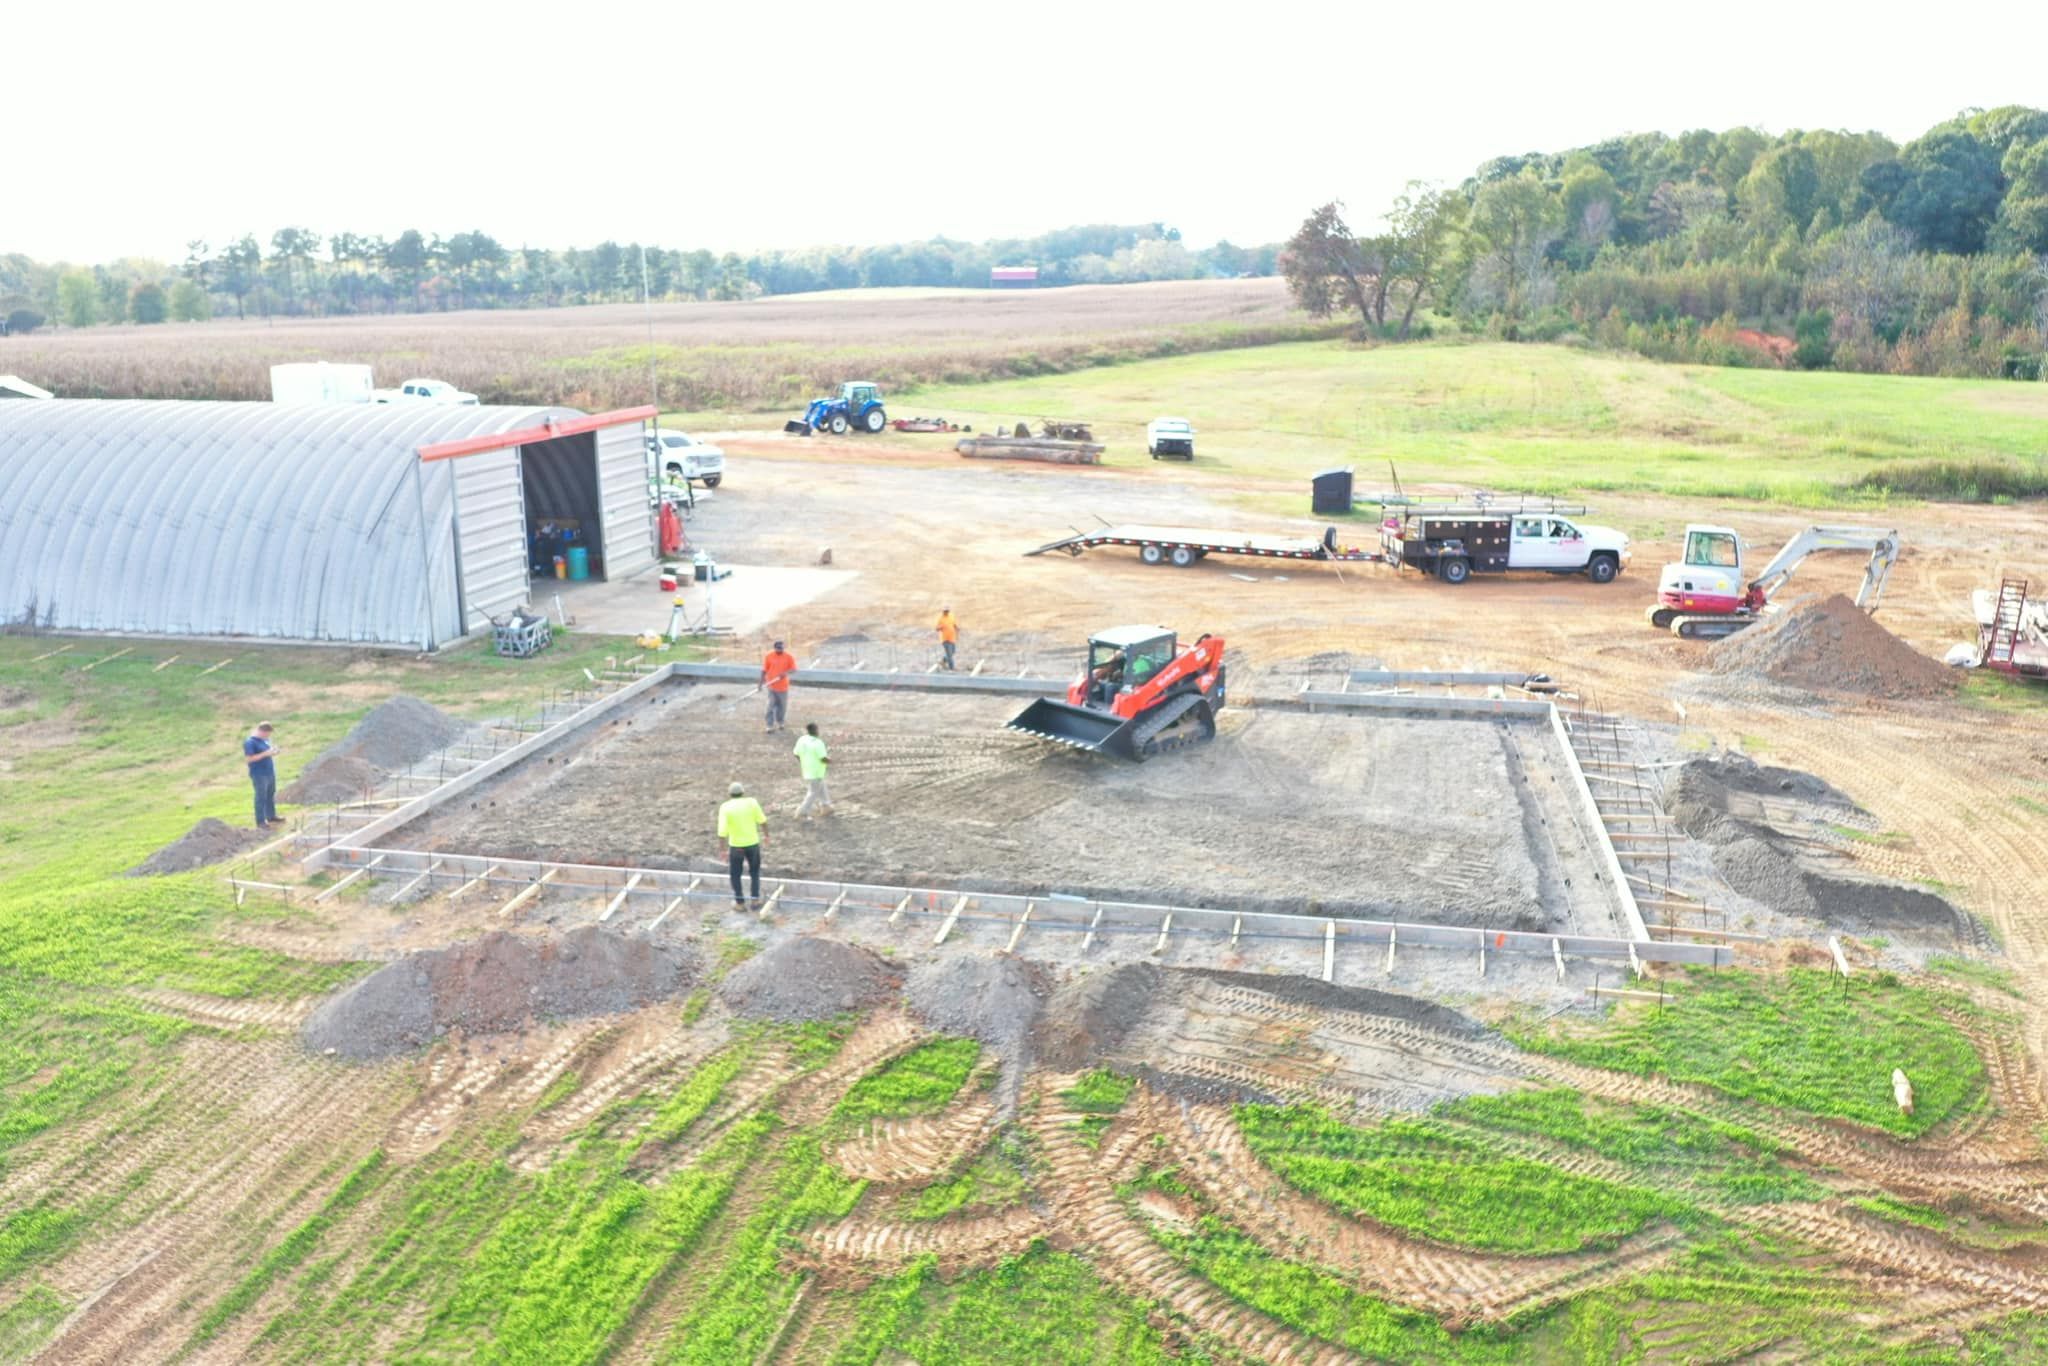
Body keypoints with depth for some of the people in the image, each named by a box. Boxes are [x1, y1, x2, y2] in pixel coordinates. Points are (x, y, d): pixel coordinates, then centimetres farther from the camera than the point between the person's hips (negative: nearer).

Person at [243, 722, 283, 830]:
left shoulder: (265, 739, 9)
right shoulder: (249, 742, -16)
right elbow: (248, 759, -21)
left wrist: (274, 752, -1)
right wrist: (265, 753, -26)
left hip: (270, 773, 8)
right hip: (259, 775, -8)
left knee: (271, 796, 17)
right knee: (261, 798, -1)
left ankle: (271, 817, 30)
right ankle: (260, 822, 7)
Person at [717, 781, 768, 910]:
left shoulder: (725, 808, -12)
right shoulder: (751, 802, -7)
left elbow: (722, 831, -15)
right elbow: (762, 821, -1)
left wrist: (723, 850, -8)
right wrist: (766, 835, 15)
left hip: (736, 845, -2)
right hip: (753, 843, 2)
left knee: (735, 874, 17)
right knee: (755, 871, 22)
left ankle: (740, 903, 22)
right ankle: (756, 899, 25)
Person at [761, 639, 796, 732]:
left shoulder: (789, 656, -6)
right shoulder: (769, 656, -6)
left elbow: (794, 669, -6)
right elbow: (764, 670, 0)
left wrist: (786, 673, -26)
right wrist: (761, 682, 0)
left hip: (783, 686, 1)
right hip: (772, 686, -1)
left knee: (782, 705, 14)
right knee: (771, 705, -4)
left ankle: (780, 722, 34)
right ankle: (770, 725, 2)